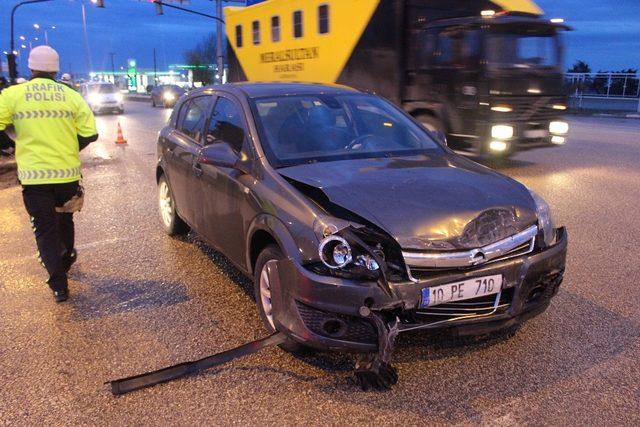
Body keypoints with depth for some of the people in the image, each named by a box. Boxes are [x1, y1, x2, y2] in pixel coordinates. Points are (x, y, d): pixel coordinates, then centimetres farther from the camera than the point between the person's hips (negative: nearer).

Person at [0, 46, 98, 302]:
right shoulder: (71, 96, 0)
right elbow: (89, 134, -1)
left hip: (34, 175, -2)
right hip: (68, 173, 2)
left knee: (45, 230, 6)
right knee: (64, 220, 24)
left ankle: (59, 285, 2)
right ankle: (66, 260, 44)